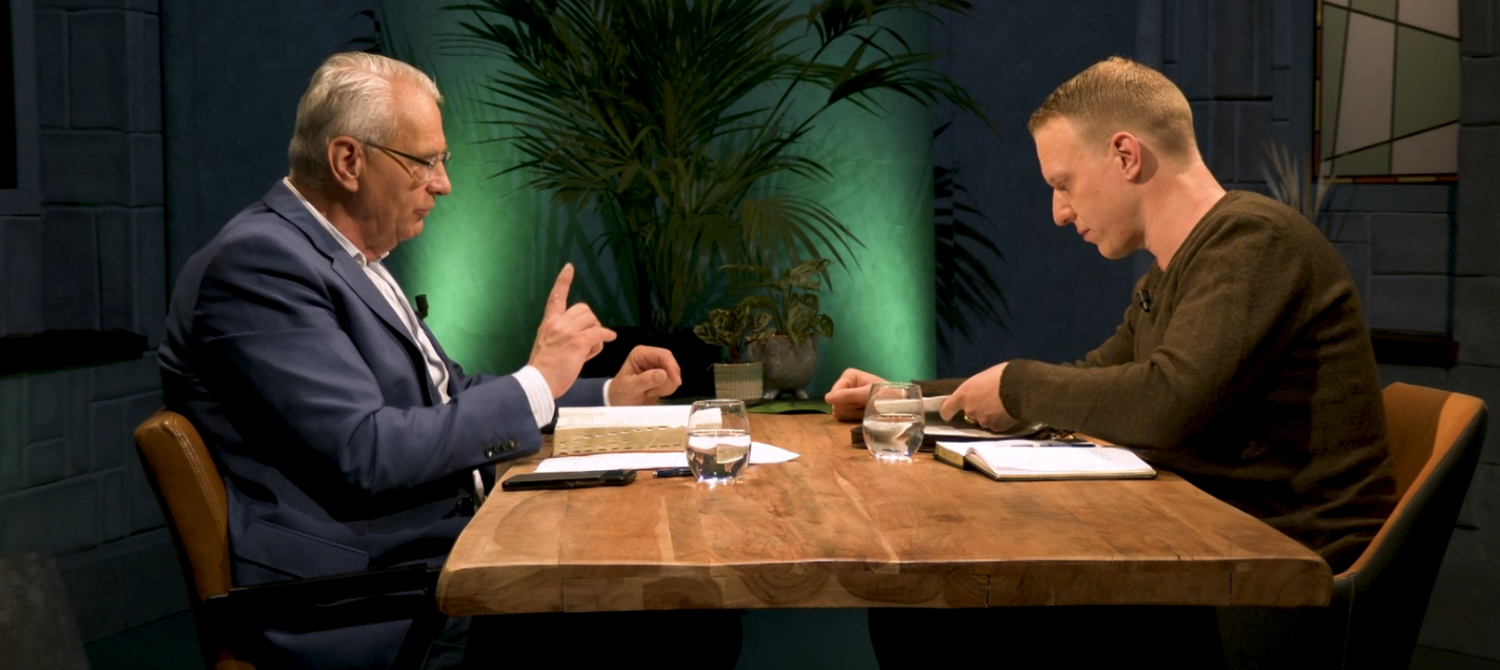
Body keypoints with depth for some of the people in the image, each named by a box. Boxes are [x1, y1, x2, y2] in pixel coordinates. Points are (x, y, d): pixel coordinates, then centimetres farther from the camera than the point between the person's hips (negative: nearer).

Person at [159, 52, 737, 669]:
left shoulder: (352, 257, 14)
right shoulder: (260, 260, -15)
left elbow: (450, 395, 21)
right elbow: (365, 455, -24)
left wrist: (608, 396, 13)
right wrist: (536, 383, -13)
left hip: (444, 545, 9)